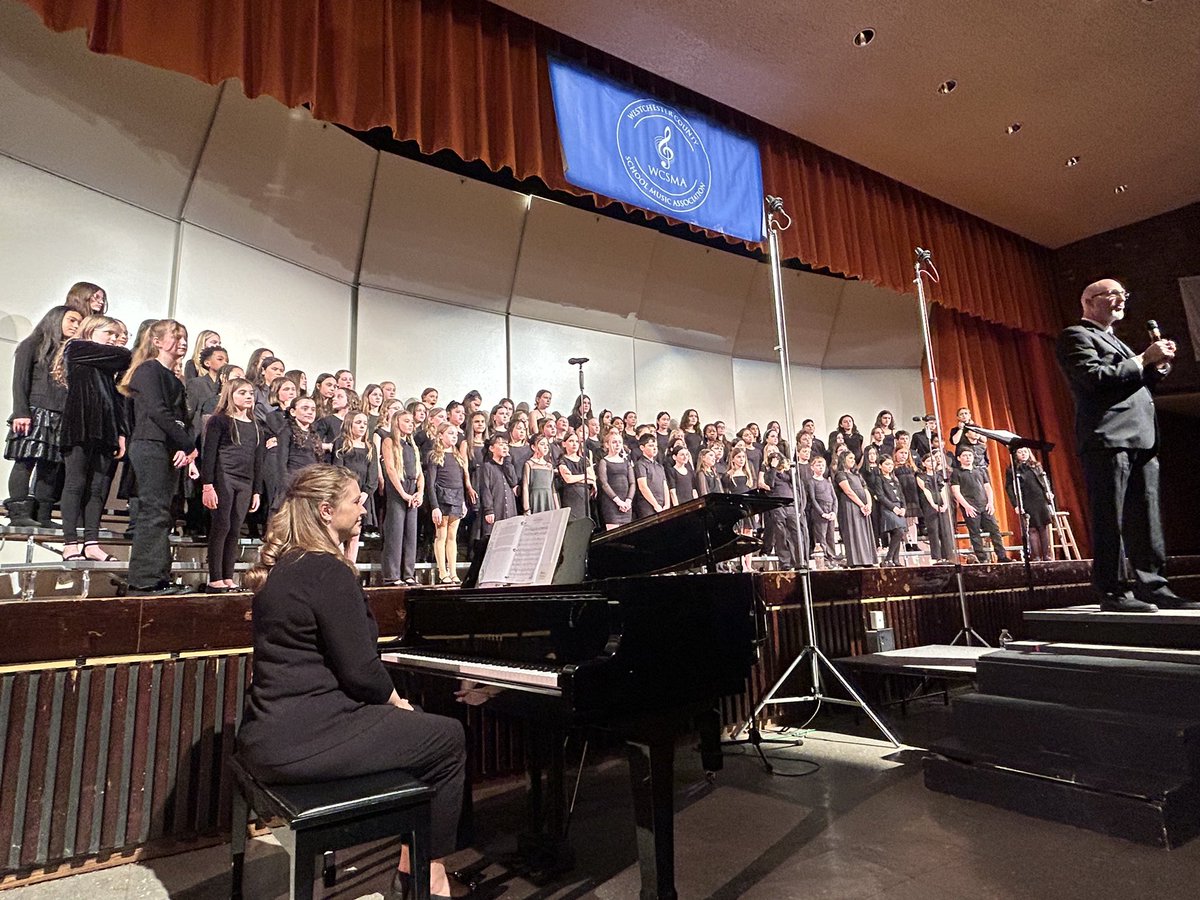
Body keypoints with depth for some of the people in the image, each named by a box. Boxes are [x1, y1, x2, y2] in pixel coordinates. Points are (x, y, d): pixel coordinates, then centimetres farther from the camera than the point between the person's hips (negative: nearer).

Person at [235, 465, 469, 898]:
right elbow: (359, 669, -19)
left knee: (416, 720, 23)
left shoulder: (283, 566, 9)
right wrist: (397, 701, -3)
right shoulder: (329, 572, -20)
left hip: (271, 730, 10)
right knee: (449, 737, 4)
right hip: (303, 740, -10)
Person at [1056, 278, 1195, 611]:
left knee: (1146, 521, 7)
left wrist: (1158, 365, 12)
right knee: (1109, 521, -8)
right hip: (1107, 439, -9)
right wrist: (1144, 359, -9)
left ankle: (1152, 587, 13)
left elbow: (1137, 385, 29)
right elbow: (1093, 376, -14)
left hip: (1142, 441, 9)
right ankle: (1112, 592, -5)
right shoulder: (1076, 336, 2)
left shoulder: (1116, 342, 30)